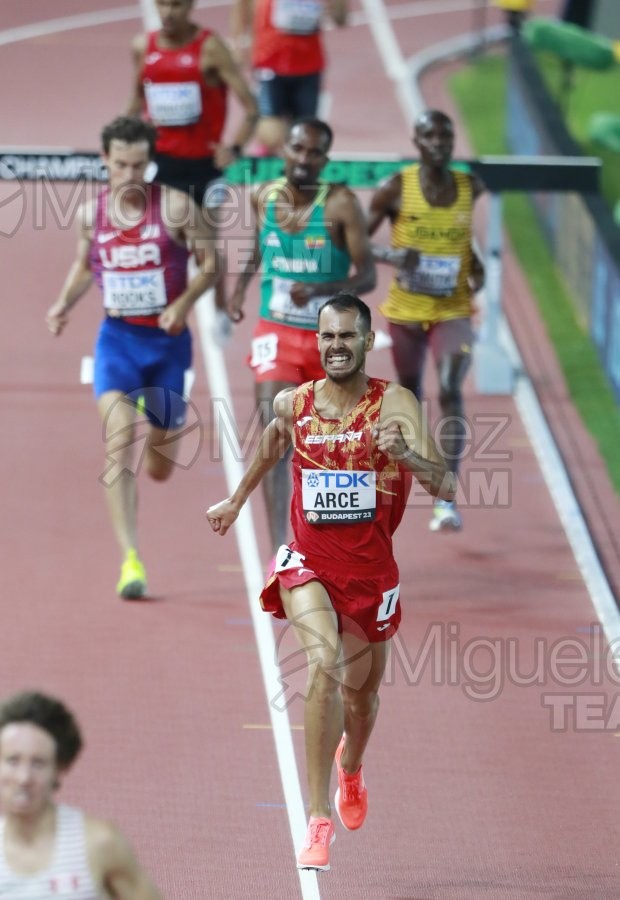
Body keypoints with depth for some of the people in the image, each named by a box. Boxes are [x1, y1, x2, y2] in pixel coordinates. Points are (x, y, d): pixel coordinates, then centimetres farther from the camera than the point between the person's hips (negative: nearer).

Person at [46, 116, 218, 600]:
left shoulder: (175, 207, -9)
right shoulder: (91, 213, 0)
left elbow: (210, 262, -4)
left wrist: (184, 303, -20)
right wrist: (65, 302, 0)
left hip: (167, 341, -1)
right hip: (117, 338, 1)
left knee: (160, 468, 11)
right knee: (120, 442, -22)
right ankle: (130, 559, -23)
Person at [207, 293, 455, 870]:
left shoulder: (394, 404, -13)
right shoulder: (292, 404, -3)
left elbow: (445, 487, -23)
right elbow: (271, 446, 22)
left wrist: (405, 454, -42)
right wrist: (236, 501, 35)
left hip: (370, 570, 0)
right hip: (308, 563, 0)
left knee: (361, 692, 19)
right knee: (324, 663, -28)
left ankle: (350, 767, 57)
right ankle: (319, 820, -28)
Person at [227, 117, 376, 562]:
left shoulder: (340, 204, -14)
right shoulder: (263, 198, -1)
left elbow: (367, 275, -17)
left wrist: (319, 289, -32)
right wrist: (241, 285, 8)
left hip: (329, 339, -1)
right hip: (277, 336, 1)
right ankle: (279, 553, -22)